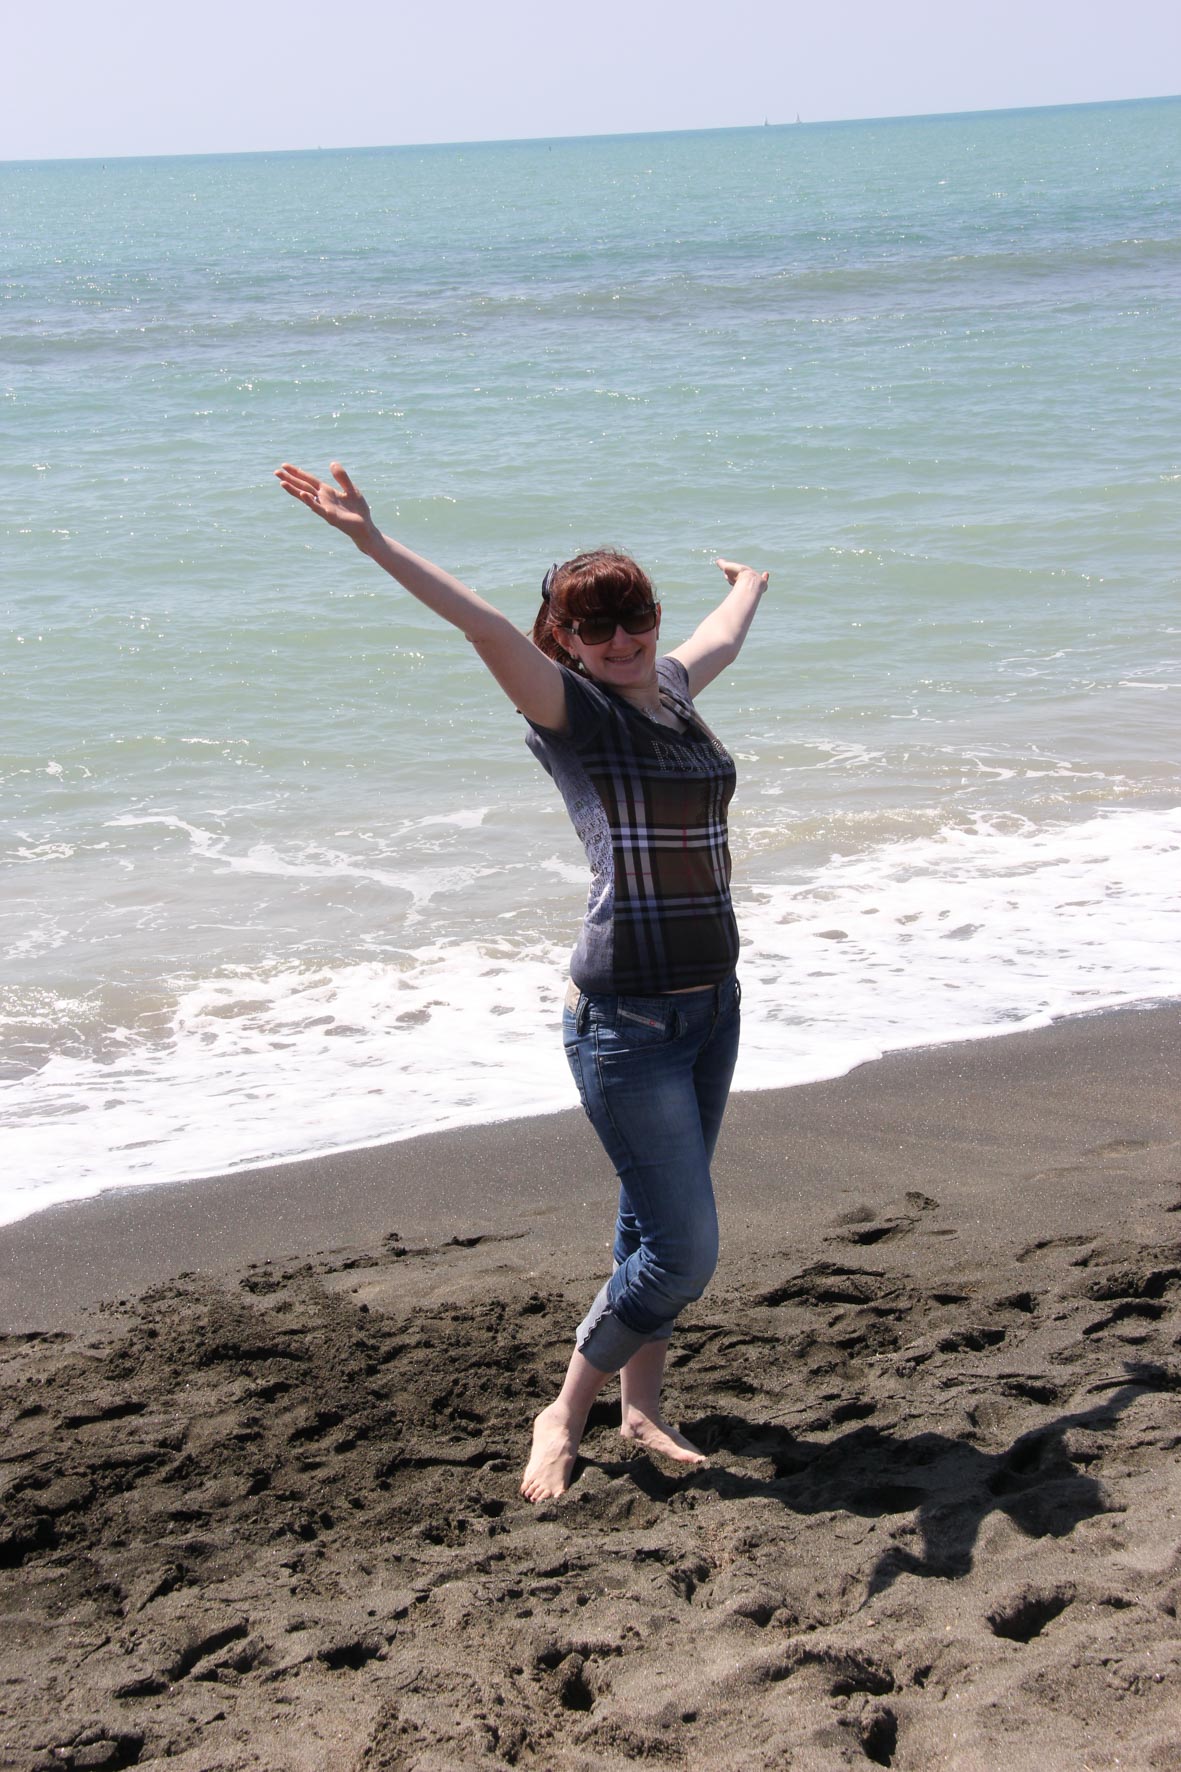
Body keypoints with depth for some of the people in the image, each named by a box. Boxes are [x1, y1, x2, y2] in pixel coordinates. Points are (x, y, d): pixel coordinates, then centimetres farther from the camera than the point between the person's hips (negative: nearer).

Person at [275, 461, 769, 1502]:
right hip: (626, 1016, -7)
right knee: (682, 1251, -5)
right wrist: (373, 541, -34)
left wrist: (750, 582, 55)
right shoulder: (574, 711, -8)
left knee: (656, 1229, 15)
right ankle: (566, 1414, 13)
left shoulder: (671, 689, 12)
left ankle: (641, 1409, 28)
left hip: (711, 1002, 7)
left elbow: (722, 639, 34)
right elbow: (488, 630, -23)